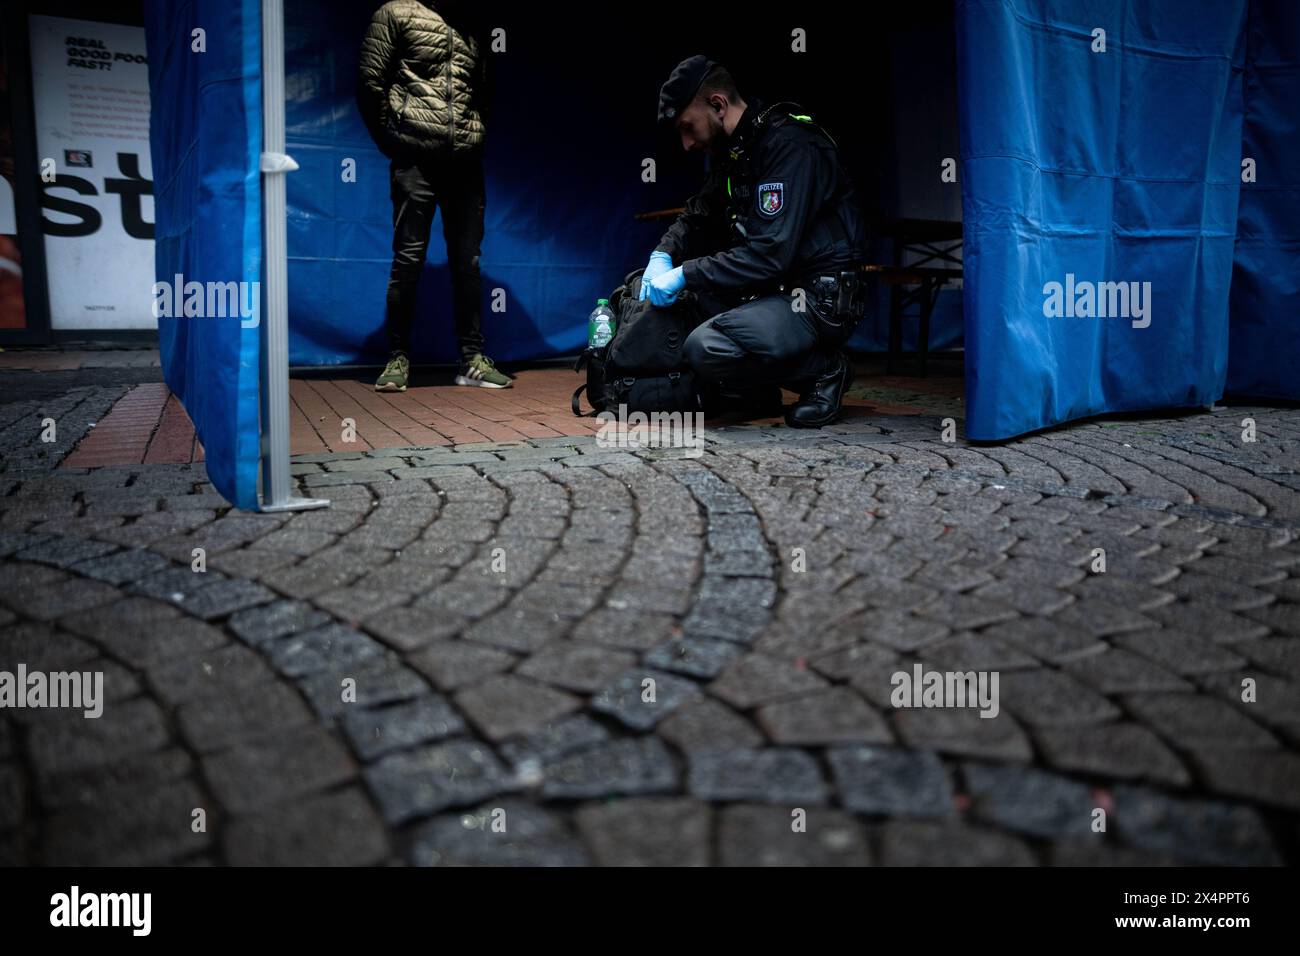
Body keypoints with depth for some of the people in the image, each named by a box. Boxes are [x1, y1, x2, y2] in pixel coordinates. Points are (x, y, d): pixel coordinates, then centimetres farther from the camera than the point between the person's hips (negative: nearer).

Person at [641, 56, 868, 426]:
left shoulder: (790, 144, -18)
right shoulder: (734, 149, 11)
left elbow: (771, 254, -26)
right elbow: (697, 218, 21)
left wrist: (684, 274, -21)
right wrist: (663, 255, -1)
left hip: (820, 298, -10)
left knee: (706, 348, -27)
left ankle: (825, 369, -4)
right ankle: (757, 389, 11)